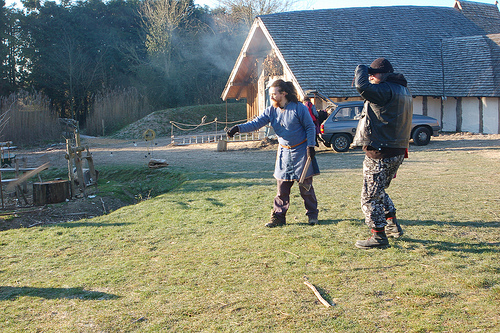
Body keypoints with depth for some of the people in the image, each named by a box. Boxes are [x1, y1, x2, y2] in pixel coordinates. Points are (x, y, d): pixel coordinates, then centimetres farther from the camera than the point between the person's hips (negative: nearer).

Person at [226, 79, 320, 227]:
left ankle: (312, 215, 17)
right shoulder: (271, 111, 3)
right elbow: (256, 123, -8)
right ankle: (278, 217, 11)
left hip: (301, 151, -4)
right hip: (284, 152, 4)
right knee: (282, 187, 4)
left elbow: (310, 127, -5)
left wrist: (310, 146, -11)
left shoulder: (299, 108, -10)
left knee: (305, 186, 1)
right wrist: (238, 128, -23)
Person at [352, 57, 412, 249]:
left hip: (380, 153, -10)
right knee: (379, 191, 26)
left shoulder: (386, 90, -16)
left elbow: (363, 88, -31)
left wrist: (361, 70, -15)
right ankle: (393, 226, 32)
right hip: (397, 151, 10)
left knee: (370, 196, -1)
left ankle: (379, 236, 4)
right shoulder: (403, 91, 15)